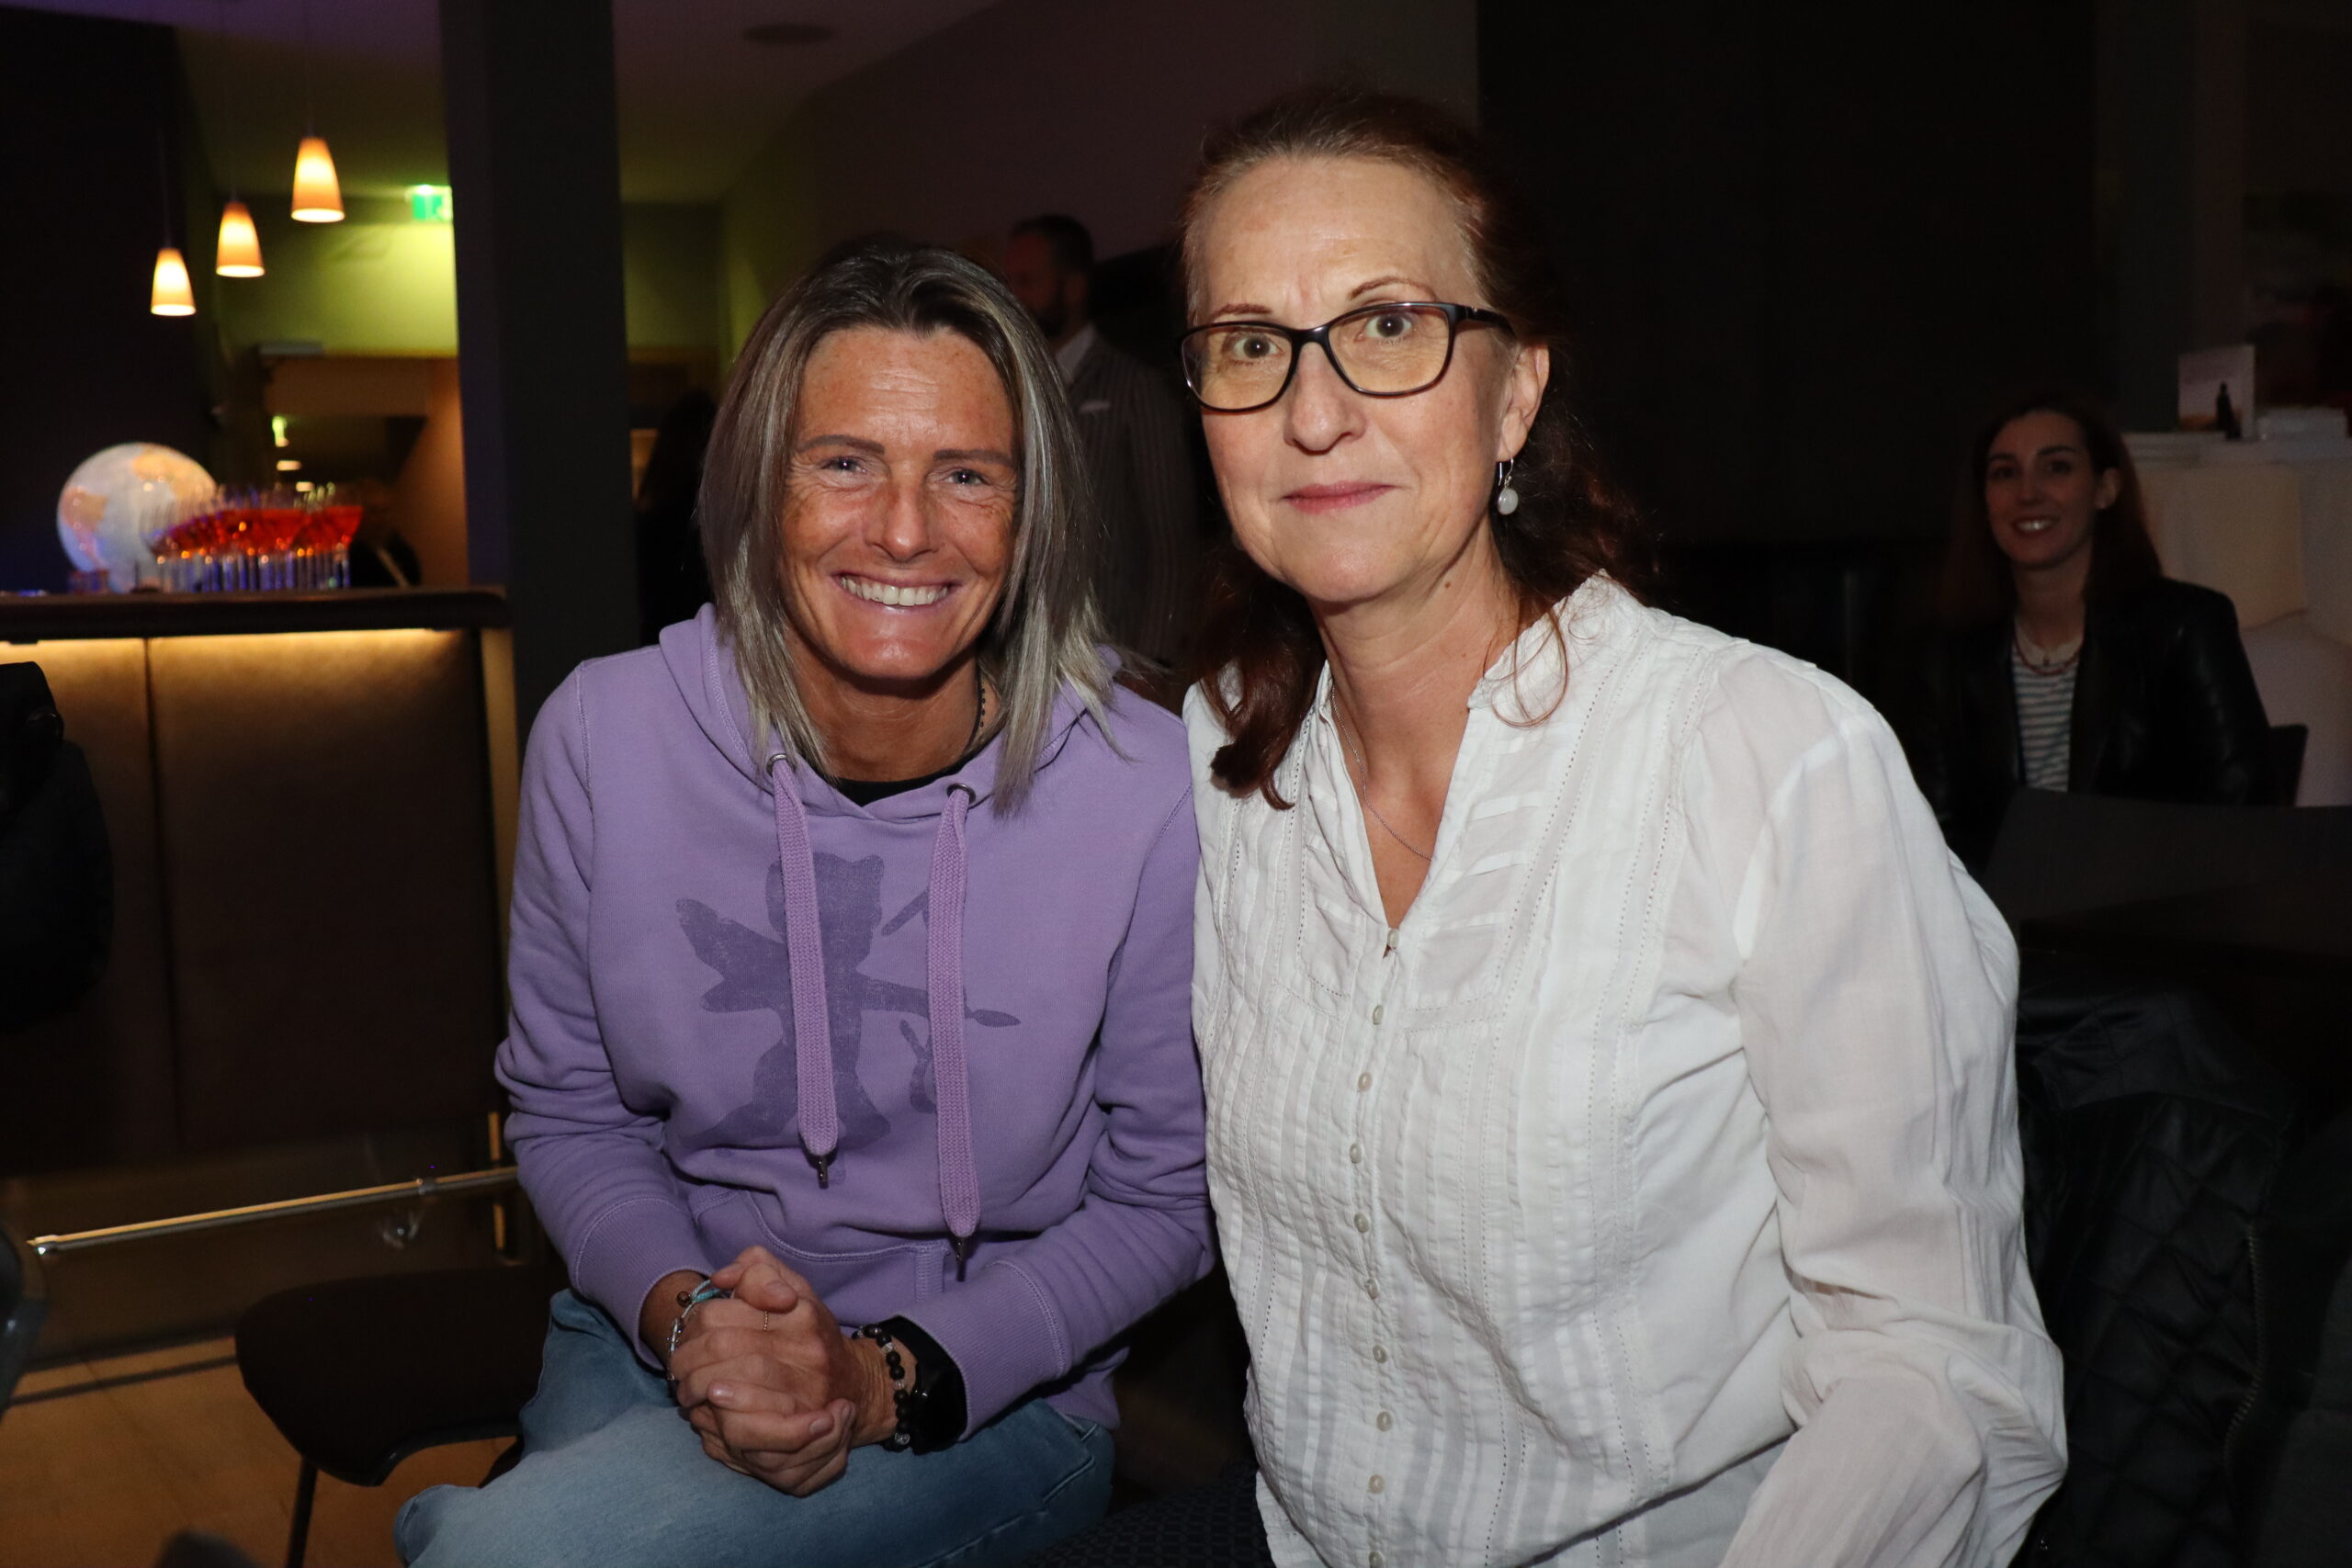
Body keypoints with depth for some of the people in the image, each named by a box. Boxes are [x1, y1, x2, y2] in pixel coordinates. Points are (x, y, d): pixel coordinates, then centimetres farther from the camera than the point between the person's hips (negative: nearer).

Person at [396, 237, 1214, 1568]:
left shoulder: (1150, 791, -17)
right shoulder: (604, 736, -8)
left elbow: (1164, 1194, -6)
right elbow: (567, 1108, 4)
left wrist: (894, 1378, -16)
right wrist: (677, 1310, -14)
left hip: (995, 1396, -2)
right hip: (657, 1345, 3)